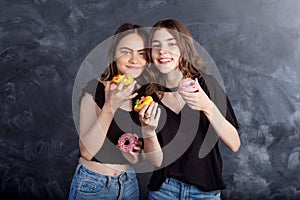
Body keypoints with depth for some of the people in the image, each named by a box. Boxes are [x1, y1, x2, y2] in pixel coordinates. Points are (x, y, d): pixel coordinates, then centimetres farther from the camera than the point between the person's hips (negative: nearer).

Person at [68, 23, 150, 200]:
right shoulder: (96, 89, -16)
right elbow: (86, 151, -22)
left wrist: (136, 153, -9)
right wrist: (110, 106, -30)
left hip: (129, 183, 5)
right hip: (93, 185, -5)